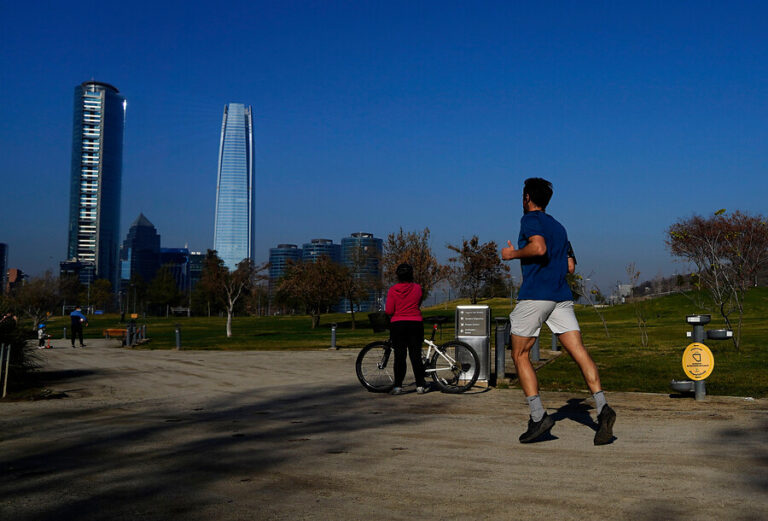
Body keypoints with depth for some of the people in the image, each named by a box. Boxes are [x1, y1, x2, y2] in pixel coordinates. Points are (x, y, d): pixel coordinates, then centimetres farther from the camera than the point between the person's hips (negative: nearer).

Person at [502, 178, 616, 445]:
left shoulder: (530, 219, 0)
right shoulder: (558, 227, 23)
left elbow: (539, 247, -20)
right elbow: (570, 265, 22)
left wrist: (513, 254, -5)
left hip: (534, 296, -6)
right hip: (562, 297, 7)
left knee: (520, 355, 5)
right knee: (579, 351, -4)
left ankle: (538, 416, -3)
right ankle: (602, 407, -21)